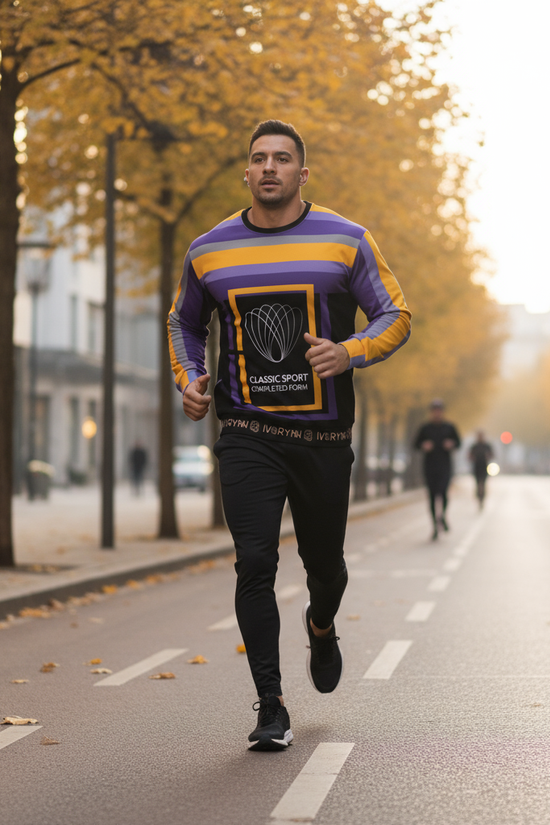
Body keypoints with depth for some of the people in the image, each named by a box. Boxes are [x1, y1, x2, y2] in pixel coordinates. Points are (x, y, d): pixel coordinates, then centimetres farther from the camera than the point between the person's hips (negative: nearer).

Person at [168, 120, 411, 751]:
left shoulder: (345, 242, -1)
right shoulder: (208, 252, 5)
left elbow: (395, 316, 2)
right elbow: (185, 323, 21)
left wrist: (350, 351, -17)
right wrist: (187, 378, 4)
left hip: (323, 433, 0)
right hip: (246, 433, 0)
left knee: (324, 564, 12)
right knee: (255, 563, -12)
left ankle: (321, 628, 49)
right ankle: (270, 708, -4)